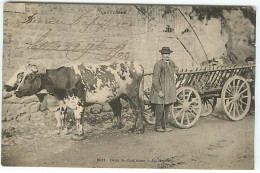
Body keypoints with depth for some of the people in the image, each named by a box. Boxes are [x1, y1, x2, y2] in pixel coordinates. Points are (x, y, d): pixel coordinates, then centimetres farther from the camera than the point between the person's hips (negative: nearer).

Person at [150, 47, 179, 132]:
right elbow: (155, 79, -15)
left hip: (169, 90, 7)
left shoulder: (171, 63, 10)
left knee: (167, 109, 10)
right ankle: (158, 126, 12)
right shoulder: (158, 64, -13)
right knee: (159, 110, -3)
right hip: (160, 90, -7)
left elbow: (175, 68, 38)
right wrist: (159, 91, -18)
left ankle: (165, 126, 19)